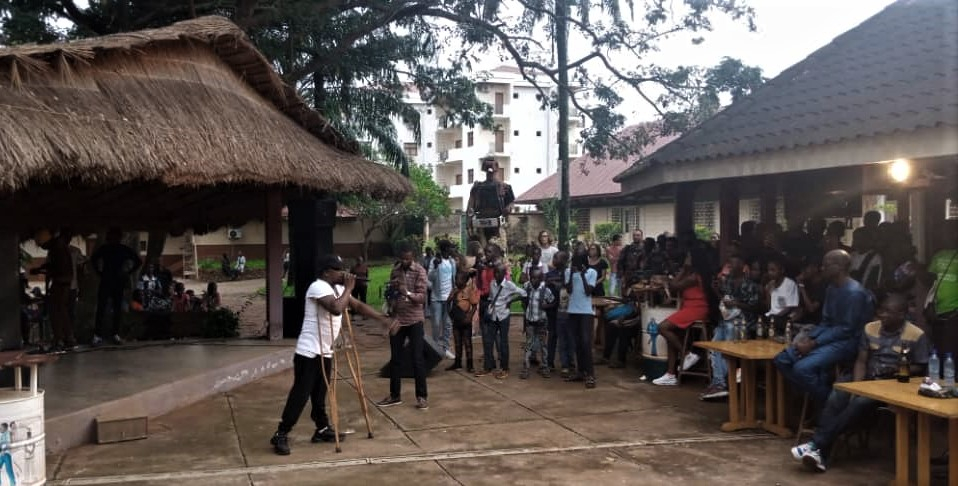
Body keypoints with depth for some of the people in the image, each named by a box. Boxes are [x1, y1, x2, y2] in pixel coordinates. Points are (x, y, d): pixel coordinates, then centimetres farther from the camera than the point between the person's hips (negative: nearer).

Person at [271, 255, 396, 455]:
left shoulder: (337, 288, 11)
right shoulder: (318, 287, -19)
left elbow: (358, 306, 15)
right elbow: (337, 308, -34)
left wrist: (383, 319, 7)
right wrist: (349, 288, -19)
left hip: (325, 352, 9)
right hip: (309, 352, -9)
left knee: (320, 394, 17)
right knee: (300, 394, -7)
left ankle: (322, 429, 27)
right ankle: (281, 435, 0)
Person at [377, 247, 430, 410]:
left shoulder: (420, 271, -10)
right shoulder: (395, 271, 6)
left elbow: (422, 297, -18)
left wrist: (408, 293, -36)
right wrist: (390, 301, -4)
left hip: (414, 320, -5)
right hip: (397, 319, 5)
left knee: (417, 359, -2)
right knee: (395, 359, 9)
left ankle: (422, 396, 6)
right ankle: (395, 395, 19)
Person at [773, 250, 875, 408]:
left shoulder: (854, 292, -17)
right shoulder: (831, 288, 11)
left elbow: (847, 329, -19)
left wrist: (814, 344, -20)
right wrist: (807, 338, -2)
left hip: (847, 342, -9)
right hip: (829, 337, 9)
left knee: (802, 368, -29)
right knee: (782, 359, -5)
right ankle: (815, 395, 2)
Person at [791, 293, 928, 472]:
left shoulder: (917, 335, -5)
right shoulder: (870, 328, 7)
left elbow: (921, 368, 0)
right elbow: (861, 361, 4)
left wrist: (897, 370, -19)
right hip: (868, 379, 4)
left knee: (861, 402, -32)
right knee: (836, 397, -25)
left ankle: (818, 444, -32)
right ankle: (819, 453, -33)